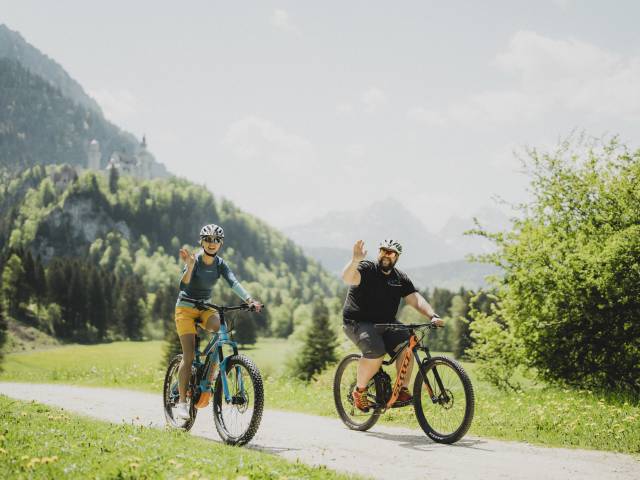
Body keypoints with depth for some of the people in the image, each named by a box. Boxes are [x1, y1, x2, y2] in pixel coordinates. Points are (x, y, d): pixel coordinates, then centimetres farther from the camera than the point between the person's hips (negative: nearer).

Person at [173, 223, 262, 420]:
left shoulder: (220, 264, -2)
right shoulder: (194, 260, -16)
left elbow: (233, 283, -17)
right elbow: (183, 285, -31)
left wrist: (250, 300, -34)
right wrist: (189, 267, -50)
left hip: (205, 308, 4)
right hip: (186, 308, -4)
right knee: (189, 356, -13)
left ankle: (209, 374, -12)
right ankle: (182, 402, -4)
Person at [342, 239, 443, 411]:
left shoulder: (401, 279, 8)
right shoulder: (366, 269, -8)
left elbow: (416, 299, -4)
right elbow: (347, 278, -28)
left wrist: (433, 316, -21)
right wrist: (355, 260, -49)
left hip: (386, 324, 5)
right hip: (358, 323, -5)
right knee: (376, 353, -31)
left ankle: (403, 390, -10)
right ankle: (359, 390, -8)